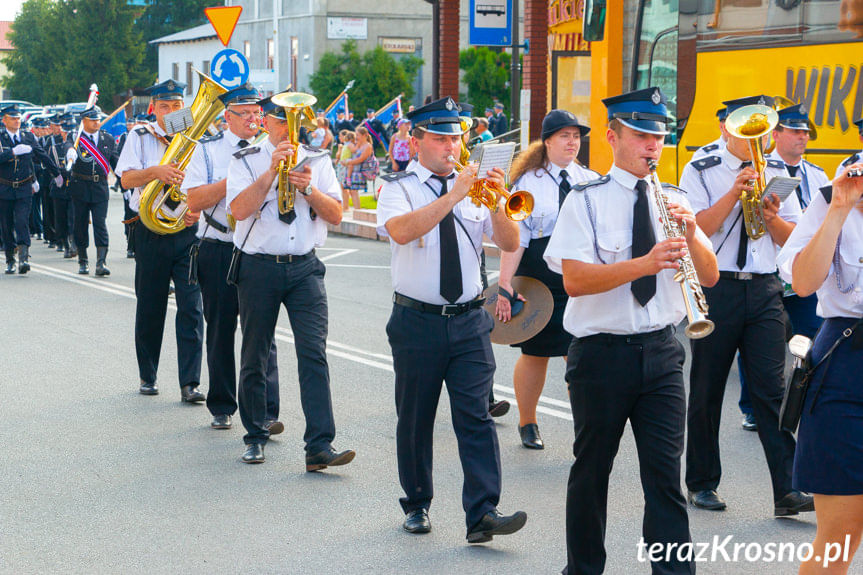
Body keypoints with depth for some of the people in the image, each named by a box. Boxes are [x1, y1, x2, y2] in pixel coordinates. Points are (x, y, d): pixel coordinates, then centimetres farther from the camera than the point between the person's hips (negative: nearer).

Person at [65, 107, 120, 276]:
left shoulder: (108, 139, 8)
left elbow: (116, 161, 10)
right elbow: (69, 149, -22)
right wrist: (71, 153, -45)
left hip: (100, 187, 1)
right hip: (80, 187, -1)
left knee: (100, 224, -7)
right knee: (81, 224, 7)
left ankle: (101, 263, -11)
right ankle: (83, 261, 20)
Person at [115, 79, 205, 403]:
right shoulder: (140, 137, 4)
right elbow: (126, 179, -8)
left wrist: (198, 209, -10)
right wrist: (156, 172, -26)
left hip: (188, 231, 0)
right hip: (150, 232, 0)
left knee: (191, 307, -8)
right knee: (150, 307, 9)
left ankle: (189, 383, -6)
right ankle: (147, 377, 24)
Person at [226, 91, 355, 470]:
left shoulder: (318, 160, 11)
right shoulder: (246, 161, 3)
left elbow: (335, 215, 4)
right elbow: (240, 209, -12)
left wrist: (308, 188, -12)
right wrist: (272, 170, -17)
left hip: (304, 267, 1)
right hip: (258, 267, -1)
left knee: (314, 352, -11)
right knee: (255, 357, 7)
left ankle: (320, 446, -14)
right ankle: (255, 437, 24)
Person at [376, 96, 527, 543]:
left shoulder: (475, 189, 9)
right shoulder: (398, 188, -1)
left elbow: (510, 245, 3)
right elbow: (402, 231, -23)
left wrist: (495, 204, -15)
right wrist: (454, 195, -26)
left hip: (469, 321, 2)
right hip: (417, 320, -2)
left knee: (475, 414, -7)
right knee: (415, 419, 8)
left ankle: (483, 514, -10)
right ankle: (417, 505, 24)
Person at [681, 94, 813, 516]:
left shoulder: (776, 173, 12)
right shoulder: (700, 172, 1)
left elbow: (792, 240, 11)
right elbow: (694, 229, -10)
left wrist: (772, 217, -9)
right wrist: (734, 193, -17)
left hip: (764, 290, 2)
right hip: (716, 288, -2)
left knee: (772, 387, -5)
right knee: (706, 390, 6)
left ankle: (787, 491, -6)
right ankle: (701, 484, 20)